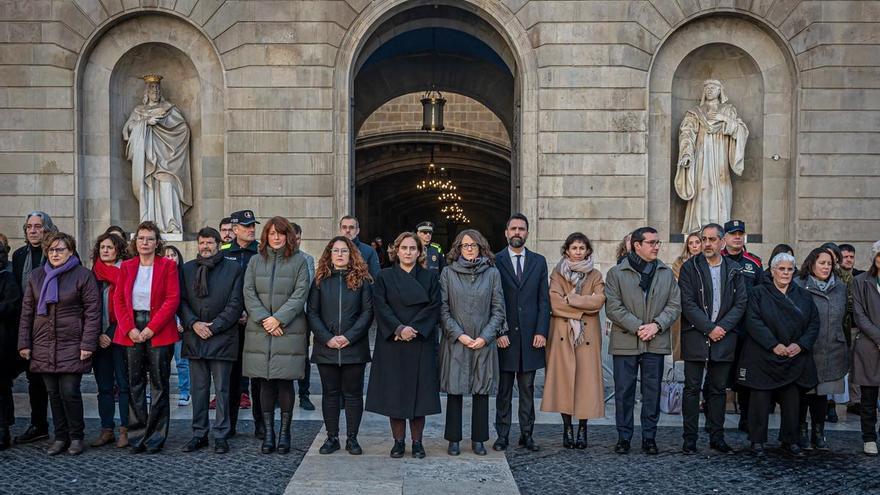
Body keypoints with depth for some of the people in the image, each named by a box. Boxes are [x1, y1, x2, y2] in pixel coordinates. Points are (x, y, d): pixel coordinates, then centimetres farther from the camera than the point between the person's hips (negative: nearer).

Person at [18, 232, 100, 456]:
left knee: (70, 392, -6)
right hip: (43, 347, 4)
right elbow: (27, 312, 13)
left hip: (72, 346, -4)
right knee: (53, 393, 8)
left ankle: (76, 437, 9)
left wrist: (88, 344, -12)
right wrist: (24, 343, 7)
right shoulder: (37, 276, 12)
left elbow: (93, 312, -6)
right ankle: (60, 437, 17)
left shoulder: (83, 275, -2)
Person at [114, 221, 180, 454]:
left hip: (159, 332, -3)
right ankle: (139, 433, 16)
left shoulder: (168, 266, -1)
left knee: (159, 384, 2)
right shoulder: (126, 266, 10)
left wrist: (151, 328, -14)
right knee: (135, 383, 6)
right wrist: (129, 329, -7)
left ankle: (156, 436, 9)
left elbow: (172, 300, -7)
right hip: (132, 332, 3)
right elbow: (118, 300, 6)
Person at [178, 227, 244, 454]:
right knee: (199, 389, 9)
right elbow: (181, 301, 7)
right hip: (194, 339, 3)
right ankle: (199, 434, 18)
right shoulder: (187, 269, 12)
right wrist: (193, 323, -8)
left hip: (222, 338, -3)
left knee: (222, 389, 2)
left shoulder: (233, 269, 2)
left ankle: (221, 436, 9)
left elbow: (235, 304, -3)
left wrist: (214, 327, -10)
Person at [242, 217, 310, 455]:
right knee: (265, 382, 5)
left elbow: (300, 295, -4)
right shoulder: (255, 261, 10)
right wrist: (264, 319, -10)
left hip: (289, 331, -2)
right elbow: (248, 294, 4)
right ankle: (268, 432, 15)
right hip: (259, 331, 2)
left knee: (285, 382, -1)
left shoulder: (299, 261, 3)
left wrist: (278, 318, -13)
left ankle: (284, 432, 11)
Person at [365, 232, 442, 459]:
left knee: (419, 391, 1)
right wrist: (399, 328, -17)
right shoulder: (385, 277, 6)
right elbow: (380, 307, -4)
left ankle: (417, 441, 12)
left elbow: (434, 308, -2)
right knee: (394, 392, 2)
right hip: (392, 344, 0)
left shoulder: (430, 278, 8)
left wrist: (413, 329, -13)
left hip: (421, 344, 0)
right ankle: (398, 441, 13)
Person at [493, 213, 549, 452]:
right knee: (504, 389, 5)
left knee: (527, 389, 8)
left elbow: (544, 300, 6)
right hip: (504, 335, -2)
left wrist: (541, 331, -3)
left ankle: (527, 434, 16)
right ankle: (502, 435, 12)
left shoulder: (538, 261, 10)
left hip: (530, 335, 2)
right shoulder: (495, 261, 2)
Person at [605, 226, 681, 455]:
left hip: (656, 342, 3)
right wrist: (637, 327, -14)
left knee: (653, 392, 7)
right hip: (625, 342, -2)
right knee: (624, 392, 2)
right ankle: (624, 437, 13)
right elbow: (613, 308, -7)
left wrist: (656, 325, -10)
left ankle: (649, 437, 18)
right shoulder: (616, 273, 0)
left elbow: (674, 305, 6)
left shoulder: (667, 273, 11)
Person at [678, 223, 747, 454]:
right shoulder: (689, 268, -1)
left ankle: (717, 437, 17)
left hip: (724, 338, 3)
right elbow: (688, 304, -7)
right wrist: (709, 329, -13)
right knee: (692, 388, 0)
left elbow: (741, 303, 4)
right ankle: (690, 439, 5)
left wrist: (722, 327, -10)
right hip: (695, 337, -2)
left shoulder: (734, 270, 9)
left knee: (718, 389, 9)